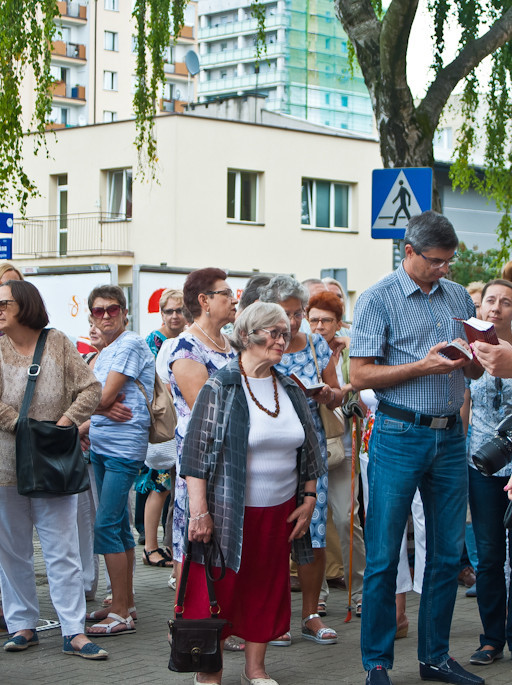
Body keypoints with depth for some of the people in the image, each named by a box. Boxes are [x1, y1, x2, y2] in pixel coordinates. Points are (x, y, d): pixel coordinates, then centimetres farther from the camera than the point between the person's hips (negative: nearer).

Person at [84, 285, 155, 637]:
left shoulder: (131, 345, -11)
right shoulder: (105, 352, 18)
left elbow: (106, 396, -15)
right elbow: (98, 398, 11)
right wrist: (105, 409, -11)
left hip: (124, 447, -9)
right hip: (101, 447, 9)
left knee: (106, 526, -12)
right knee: (119, 526, 13)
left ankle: (121, 615, -8)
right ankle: (125, 604, 22)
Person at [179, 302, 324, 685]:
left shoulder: (290, 391, 10)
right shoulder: (220, 388, -8)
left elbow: (309, 451, 17)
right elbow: (197, 452, -11)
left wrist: (309, 499, 10)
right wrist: (199, 511, -16)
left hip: (279, 511, 6)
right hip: (229, 511, -5)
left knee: (268, 589, 10)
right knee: (220, 590, -1)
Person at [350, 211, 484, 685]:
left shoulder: (458, 297, 12)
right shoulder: (378, 300, -4)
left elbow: (477, 372, 17)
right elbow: (360, 375, -9)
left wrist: (470, 358, -7)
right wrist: (424, 366, -17)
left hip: (450, 436, 5)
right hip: (400, 436, -5)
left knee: (448, 553, 9)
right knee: (383, 556, -1)